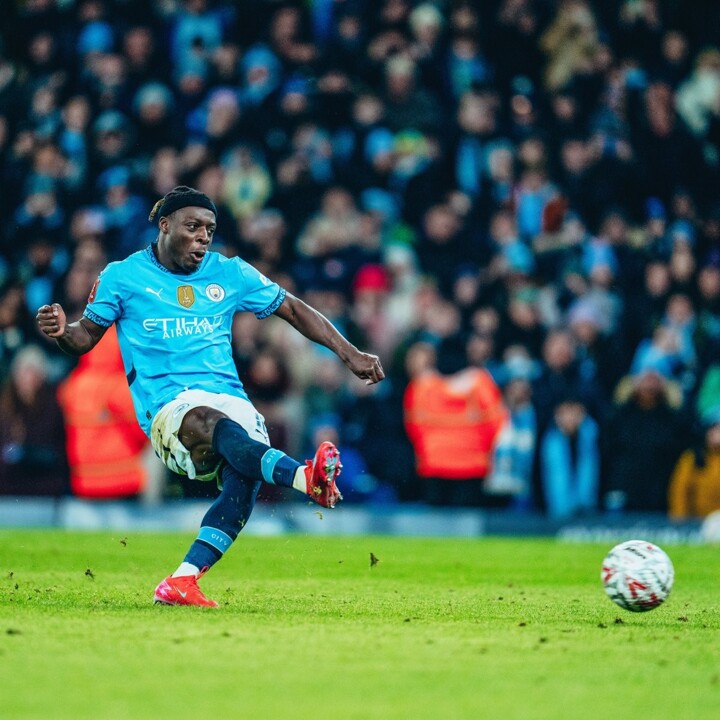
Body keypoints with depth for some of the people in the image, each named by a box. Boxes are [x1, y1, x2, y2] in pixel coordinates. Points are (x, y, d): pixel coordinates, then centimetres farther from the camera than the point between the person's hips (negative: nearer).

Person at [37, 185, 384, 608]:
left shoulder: (230, 273, 16)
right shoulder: (122, 277, 9)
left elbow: (294, 310, 21)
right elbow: (87, 337, 14)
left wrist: (350, 354, 13)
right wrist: (62, 331, -11)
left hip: (229, 399, 4)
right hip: (169, 408, -4)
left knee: (246, 476, -30)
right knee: (213, 425, -40)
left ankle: (182, 581, -32)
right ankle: (304, 477, -64)